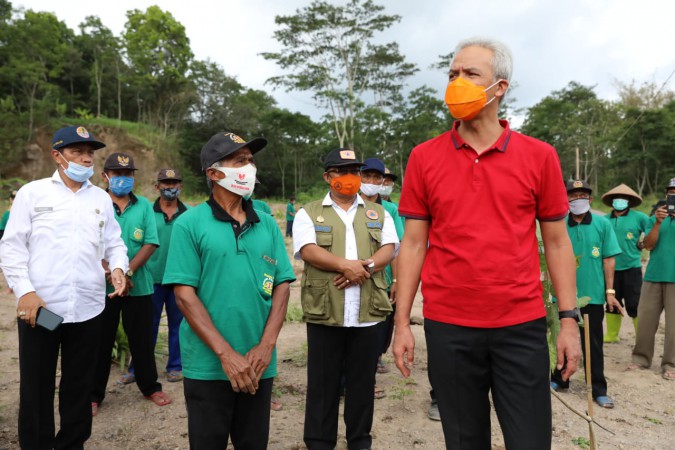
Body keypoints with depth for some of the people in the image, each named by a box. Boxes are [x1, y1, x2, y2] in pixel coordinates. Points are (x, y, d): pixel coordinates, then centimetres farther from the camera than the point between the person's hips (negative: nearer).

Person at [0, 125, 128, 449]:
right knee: (35, 388, 10)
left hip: (87, 308, 3)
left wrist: (118, 267, -8)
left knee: (79, 386, 14)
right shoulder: (32, 192, 2)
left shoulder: (101, 198, 11)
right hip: (38, 307, -2)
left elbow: (114, 243, 13)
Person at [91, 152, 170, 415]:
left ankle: (150, 387, 27)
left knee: (142, 339, 11)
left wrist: (128, 271, -15)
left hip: (138, 285, 1)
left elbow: (151, 243, -4)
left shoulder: (144, 205, 3)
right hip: (102, 286, -1)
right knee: (101, 341, 9)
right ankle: (94, 394, 25)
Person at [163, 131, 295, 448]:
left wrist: (266, 345, -9)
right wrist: (226, 353, -16)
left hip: (258, 365, 3)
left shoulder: (267, 225, 4)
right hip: (207, 366, -3)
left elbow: (282, 285, 3)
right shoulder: (189, 224, -6)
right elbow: (184, 294, -11)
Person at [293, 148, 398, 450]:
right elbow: (308, 250, -9)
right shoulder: (309, 213, 5)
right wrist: (346, 264, -20)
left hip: (367, 314, 2)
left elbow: (389, 249, 2)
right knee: (323, 382, 9)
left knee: (363, 382, 13)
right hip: (324, 313, -2)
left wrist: (366, 267, -16)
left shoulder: (378, 213, 13)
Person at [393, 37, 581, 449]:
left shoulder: (539, 156, 0)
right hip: (448, 328, 1)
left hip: (523, 326, 0)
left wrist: (569, 320, 0)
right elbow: (414, 244, 2)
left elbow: (557, 243, 5)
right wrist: (402, 322, 0)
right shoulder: (424, 158, 1)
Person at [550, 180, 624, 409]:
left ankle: (599, 389, 21)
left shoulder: (602, 224, -3)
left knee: (593, 344, 8)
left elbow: (608, 259, -1)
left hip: (593, 294, -1)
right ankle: (559, 379, 31)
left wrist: (609, 291, -3)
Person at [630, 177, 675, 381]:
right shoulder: (655, 218, 12)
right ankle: (641, 358, 15)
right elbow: (648, 245, 1)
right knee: (645, 319, 5)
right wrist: (658, 223, -12)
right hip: (654, 275, 2)